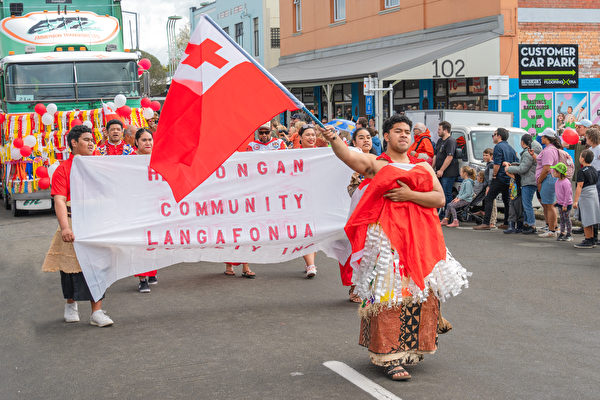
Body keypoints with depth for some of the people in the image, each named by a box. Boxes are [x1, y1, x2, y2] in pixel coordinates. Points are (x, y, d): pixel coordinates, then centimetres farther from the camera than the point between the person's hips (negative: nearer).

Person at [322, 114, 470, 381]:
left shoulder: (423, 166, 17)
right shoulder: (375, 164, 5)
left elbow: (440, 199, 6)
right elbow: (348, 156, -15)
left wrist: (410, 195, -9)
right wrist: (334, 140, -35)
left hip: (421, 236, 4)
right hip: (387, 236, -4)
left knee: (422, 292, 5)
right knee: (388, 293, -9)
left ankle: (414, 347, 25)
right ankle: (389, 357, -6)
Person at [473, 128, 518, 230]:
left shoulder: (498, 147, -10)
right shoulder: (511, 148, 16)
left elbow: (497, 164, -18)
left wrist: (494, 175, -7)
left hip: (500, 178, -9)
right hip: (509, 179, 9)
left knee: (489, 199, -8)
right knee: (507, 200, 15)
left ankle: (486, 223, -15)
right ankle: (506, 223, 16)